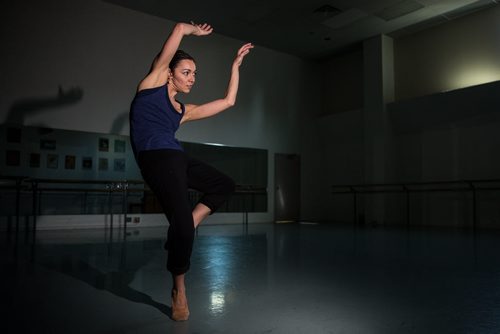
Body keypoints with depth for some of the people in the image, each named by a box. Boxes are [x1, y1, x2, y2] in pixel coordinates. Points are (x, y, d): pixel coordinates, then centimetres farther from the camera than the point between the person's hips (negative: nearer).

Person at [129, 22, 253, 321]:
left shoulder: (184, 111, 23)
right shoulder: (154, 82, 10)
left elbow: (229, 101, 27)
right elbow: (180, 29, 8)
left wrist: (236, 64, 34)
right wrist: (194, 30, 29)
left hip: (178, 159, 8)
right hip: (157, 158, -8)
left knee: (225, 186, 17)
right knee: (182, 223, -14)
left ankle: (182, 232, 8)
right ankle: (180, 291, 7)